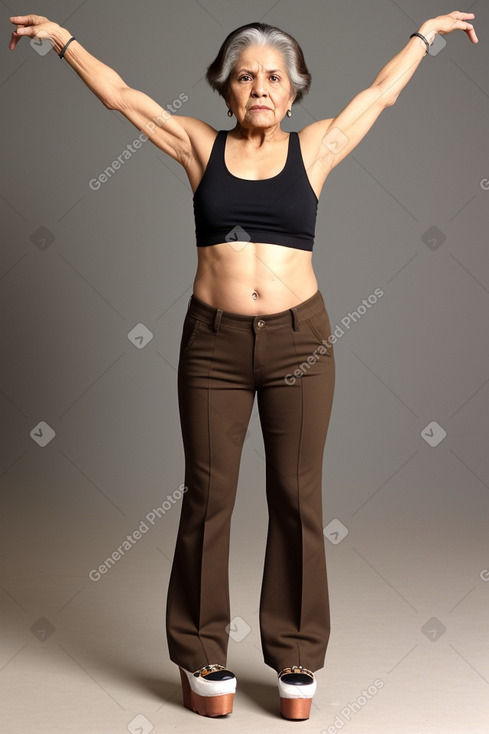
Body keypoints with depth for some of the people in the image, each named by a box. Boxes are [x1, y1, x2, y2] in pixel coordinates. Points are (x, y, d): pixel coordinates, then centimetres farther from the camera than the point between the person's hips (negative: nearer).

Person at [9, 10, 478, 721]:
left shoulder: (313, 149, 7)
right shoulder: (201, 146, 7)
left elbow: (380, 91, 19)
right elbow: (122, 95, 13)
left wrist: (426, 31, 29)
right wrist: (63, 38, 17)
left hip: (299, 341, 0)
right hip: (214, 343, 0)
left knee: (297, 497, 4)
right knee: (208, 496, 4)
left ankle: (296, 659, 17)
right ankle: (203, 658, 18)